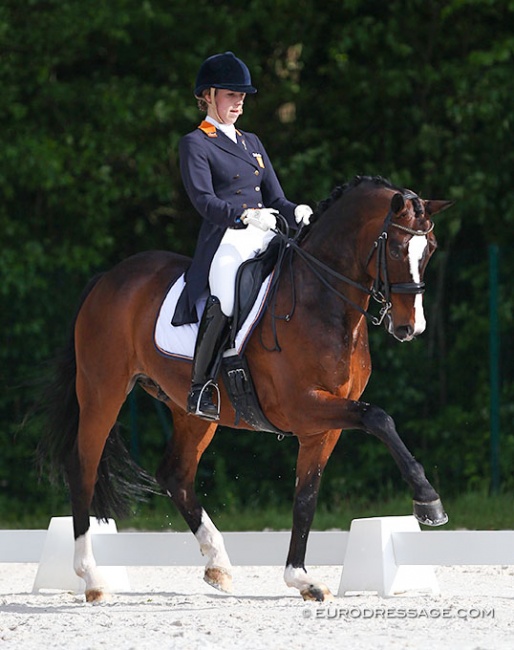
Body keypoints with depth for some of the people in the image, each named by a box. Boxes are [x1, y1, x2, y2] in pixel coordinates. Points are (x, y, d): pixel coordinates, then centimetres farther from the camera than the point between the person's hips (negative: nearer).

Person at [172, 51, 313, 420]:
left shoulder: (252, 143, 26)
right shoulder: (195, 144, 5)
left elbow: (275, 198, 20)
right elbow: (203, 199, -9)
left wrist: (296, 212, -4)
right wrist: (244, 216, -27)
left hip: (265, 237, 7)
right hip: (226, 239, -7)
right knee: (228, 299, -35)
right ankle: (201, 387, -22)